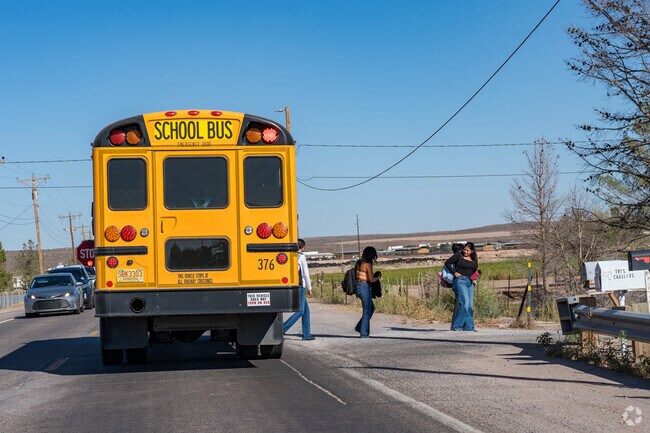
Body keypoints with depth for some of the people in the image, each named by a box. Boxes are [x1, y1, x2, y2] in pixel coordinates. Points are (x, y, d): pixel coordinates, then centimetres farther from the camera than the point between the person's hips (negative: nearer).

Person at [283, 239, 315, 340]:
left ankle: (306, 334, 12)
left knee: (306, 309, 13)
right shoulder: (301, 257, -8)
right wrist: (309, 288, -4)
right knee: (300, 311, -5)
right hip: (300, 286, -8)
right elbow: (306, 274, -10)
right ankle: (283, 328, -16)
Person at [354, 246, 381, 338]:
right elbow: (371, 279, -19)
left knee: (371, 308, 21)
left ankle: (359, 327, 20)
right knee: (367, 311, 4)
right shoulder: (368, 264, -16)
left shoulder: (358, 263, 8)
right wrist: (378, 277, 1)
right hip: (365, 287, -8)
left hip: (357, 286, 8)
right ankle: (364, 333, 8)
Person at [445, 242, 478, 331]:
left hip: (470, 282, 7)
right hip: (460, 281, -7)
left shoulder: (473, 259, 14)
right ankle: (456, 326, -14)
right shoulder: (459, 256, -3)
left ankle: (469, 327, 11)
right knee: (464, 304, -18)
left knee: (470, 306, 5)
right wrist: (454, 272, -9)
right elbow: (447, 263, -3)